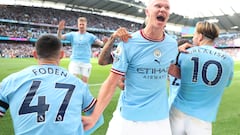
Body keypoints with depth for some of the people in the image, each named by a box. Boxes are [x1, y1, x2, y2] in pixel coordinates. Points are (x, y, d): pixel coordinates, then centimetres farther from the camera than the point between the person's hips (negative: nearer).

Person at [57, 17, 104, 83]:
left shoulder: (90, 36, 4)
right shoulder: (72, 34, 7)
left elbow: (100, 43, -6)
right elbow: (60, 37, -3)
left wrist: (104, 42, -30)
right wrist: (60, 30, -23)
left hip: (86, 62, 0)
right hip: (74, 61, 0)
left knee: (84, 82, 3)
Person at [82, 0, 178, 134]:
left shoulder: (172, 44, 0)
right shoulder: (128, 43, -13)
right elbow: (112, 82, -14)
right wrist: (94, 117, -18)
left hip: (160, 118, 4)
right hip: (128, 117, -3)